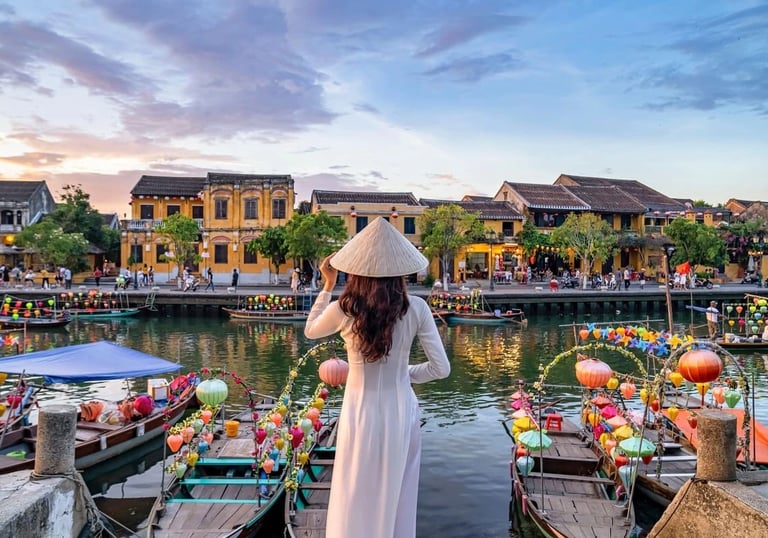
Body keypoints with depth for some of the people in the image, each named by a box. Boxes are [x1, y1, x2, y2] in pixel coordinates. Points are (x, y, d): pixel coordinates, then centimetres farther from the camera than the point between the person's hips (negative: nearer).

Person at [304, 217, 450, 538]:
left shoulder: (342, 310, -16)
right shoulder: (416, 308, -13)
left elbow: (310, 331, 8)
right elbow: (441, 368, -9)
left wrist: (327, 285, 8)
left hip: (362, 415, -1)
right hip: (401, 413, 1)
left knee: (356, 502, 19)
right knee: (398, 499, 22)